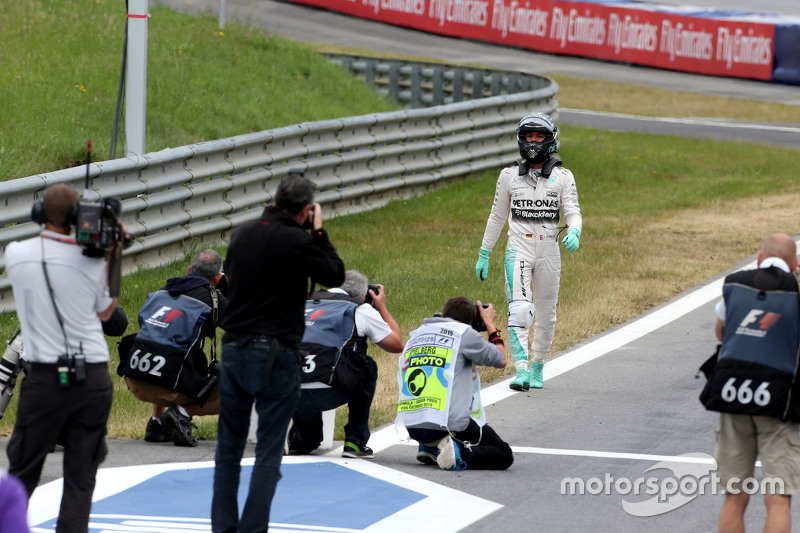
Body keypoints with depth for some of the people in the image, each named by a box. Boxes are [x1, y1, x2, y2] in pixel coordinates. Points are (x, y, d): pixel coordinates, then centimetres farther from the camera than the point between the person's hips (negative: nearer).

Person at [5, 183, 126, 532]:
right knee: (81, 477, 5)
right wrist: (112, 258, 11)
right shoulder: (91, 261, -3)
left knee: (22, 473, 9)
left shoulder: (16, 254, -1)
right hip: (93, 378, 0)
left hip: (45, 376, 0)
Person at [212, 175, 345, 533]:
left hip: (233, 350, 5)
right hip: (275, 355, -5)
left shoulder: (242, 234, 5)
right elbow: (335, 275, -1)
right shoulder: (296, 243, -13)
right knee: (269, 453, 0)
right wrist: (318, 231, 6)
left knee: (229, 448, 12)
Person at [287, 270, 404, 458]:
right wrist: (382, 307, 35)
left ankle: (299, 439, 17)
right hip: (324, 397, -4)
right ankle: (355, 442, 23)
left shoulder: (304, 305, 21)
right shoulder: (361, 310, 9)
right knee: (367, 367, 25)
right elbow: (397, 345, 21)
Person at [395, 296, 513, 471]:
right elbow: (501, 360, 9)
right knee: (504, 456, 8)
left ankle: (430, 448, 13)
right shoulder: (464, 333, -1)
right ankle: (459, 454, -17)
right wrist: (489, 323, 24)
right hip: (451, 423, -6)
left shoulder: (416, 334, 15)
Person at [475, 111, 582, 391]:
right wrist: (484, 254, 16)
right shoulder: (509, 176, 7)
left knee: (545, 314, 8)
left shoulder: (563, 177, 5)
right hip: (518, 249, -1)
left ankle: (537, 367, 26)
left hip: (549, 251, 1)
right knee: (520, 310, -18)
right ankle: (521, 371, -24)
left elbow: (573, 212, 0)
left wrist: (574, 232, -24)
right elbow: (497, 216, 15)